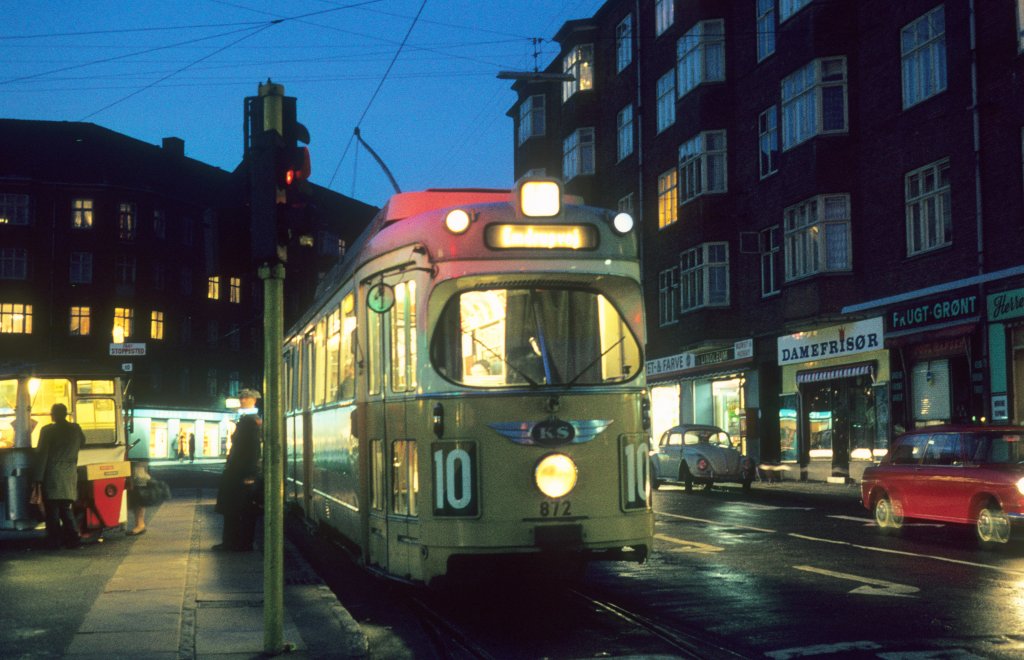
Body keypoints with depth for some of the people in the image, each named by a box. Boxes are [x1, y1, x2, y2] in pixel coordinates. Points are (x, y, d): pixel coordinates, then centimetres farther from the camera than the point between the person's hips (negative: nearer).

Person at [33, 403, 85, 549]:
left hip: (52, 475, -4)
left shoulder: (47, 430, -9)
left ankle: (55, 540, 2)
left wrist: (38, 478, -8)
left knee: (53, 510, 2)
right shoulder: (76, 429, 5)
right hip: (70, 475, 5)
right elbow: (82, 443, 24)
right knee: (66, 507, 13)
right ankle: (73, 538, 4)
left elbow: (42, 455, -10)